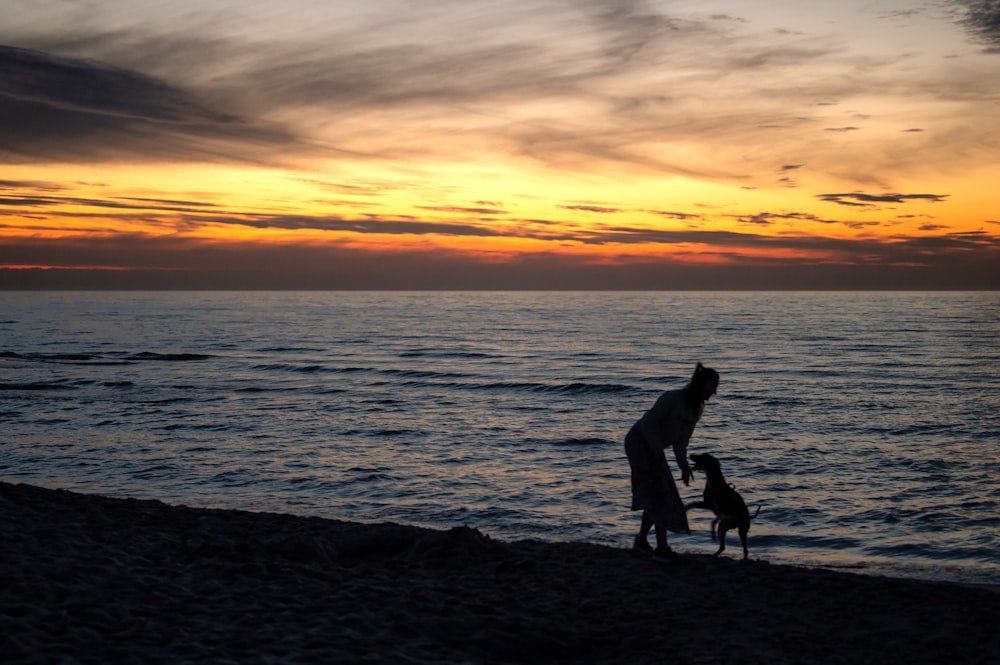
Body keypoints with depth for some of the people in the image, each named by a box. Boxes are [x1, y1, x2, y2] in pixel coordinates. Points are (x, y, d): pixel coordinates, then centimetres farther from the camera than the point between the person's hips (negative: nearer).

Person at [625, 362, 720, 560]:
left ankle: (641, 539, 29)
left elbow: (680, 441, 5)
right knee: (660, 494, -13)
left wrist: (684, 466, -9)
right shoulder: (673, 398, -25)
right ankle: (662, 547, -12)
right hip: (639, 442, -9)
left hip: (653, 448, 9)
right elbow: (647, 424, -24)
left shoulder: (695, 409, 2)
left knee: (655, 495, 14)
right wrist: (658, 454, -26)